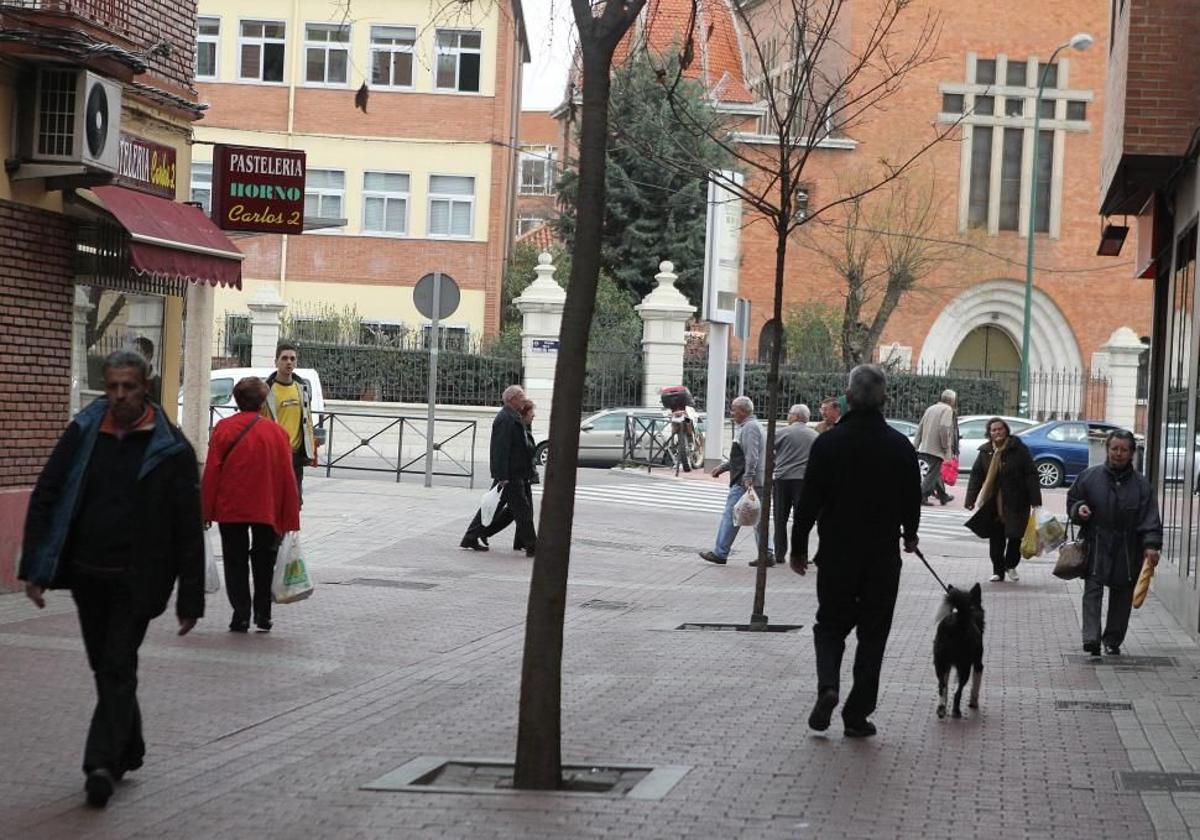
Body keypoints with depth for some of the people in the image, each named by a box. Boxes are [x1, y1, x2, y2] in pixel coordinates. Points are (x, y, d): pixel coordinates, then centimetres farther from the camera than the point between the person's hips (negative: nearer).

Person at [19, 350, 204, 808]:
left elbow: (188, 529, -5)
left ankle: (102, 763, -11)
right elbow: (45, 499, 6)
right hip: (87, 575, 4)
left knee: (117, 670, -9)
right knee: (106, 669, 14)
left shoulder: (171, 449, -7)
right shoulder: (82, 434, 2)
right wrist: (35, 567, -1)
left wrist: (190, 599, -7)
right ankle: (127, 750, 30)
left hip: (136, 581, -4)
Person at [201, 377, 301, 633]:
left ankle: (241, 616, 2)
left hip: (230, 509, -1)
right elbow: (287, 477, -2)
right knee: (263, 564, 16)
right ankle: (262, 615, 16)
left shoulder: (223, 429, -7)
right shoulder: (277, 432, -4)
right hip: (267, 511, 1)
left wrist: (206, 511, 0)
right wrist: (290, 519, 3)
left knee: (235, 563, 8)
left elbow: (211, 473, -6)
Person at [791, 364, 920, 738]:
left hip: (836, 554, 0)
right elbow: (912, 500, 6)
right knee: (872, 634, 9)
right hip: (883, 557, 1)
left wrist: (799, 547, 4)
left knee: (830, 624, 14)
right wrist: (909, 536, 26)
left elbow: (810, 500, -7)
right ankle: (857, 714, 7)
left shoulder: (828, 443, -8)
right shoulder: (900, 446, -4)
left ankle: (827, 686, -12)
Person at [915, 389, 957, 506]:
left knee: (936, 471, 19)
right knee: (933, 473, -4)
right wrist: (946, 447, -15)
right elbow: (944, 428, -20)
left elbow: (920, 428, 17)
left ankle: (943, 496, 30)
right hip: (936, 448, -8)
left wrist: (917, 446, 19)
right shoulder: (947, 409, -7)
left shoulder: (930, 409, 17)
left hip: (925, 448, 8)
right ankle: (922, 497, -9)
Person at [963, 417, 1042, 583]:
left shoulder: (1019, 449, -5)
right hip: (993, 504, 3)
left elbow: (1031, 474, -6)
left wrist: (1035, 500, -11)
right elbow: (976, 476, 8)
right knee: (996, 539, 3)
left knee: (1016, 536, -2)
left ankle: (1011, 565, 21)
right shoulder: (985, 452, 6)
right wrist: (970, 499, 0)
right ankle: (998, 571, 13)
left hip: (1016, 502, -3)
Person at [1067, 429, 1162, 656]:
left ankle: (1113, 641, 20)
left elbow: (1150, 519, -5)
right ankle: (1091, 638, -20)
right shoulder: (1089, 477, 0)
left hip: (1127, 552, 1)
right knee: (1092, 591, -12)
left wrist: (1151, 545, -18)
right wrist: (1078, 509, -11)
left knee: (1122, 597, 8)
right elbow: (1072, 501, 13)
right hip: (1096, 548, -1)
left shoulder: (1141, 485, -1)